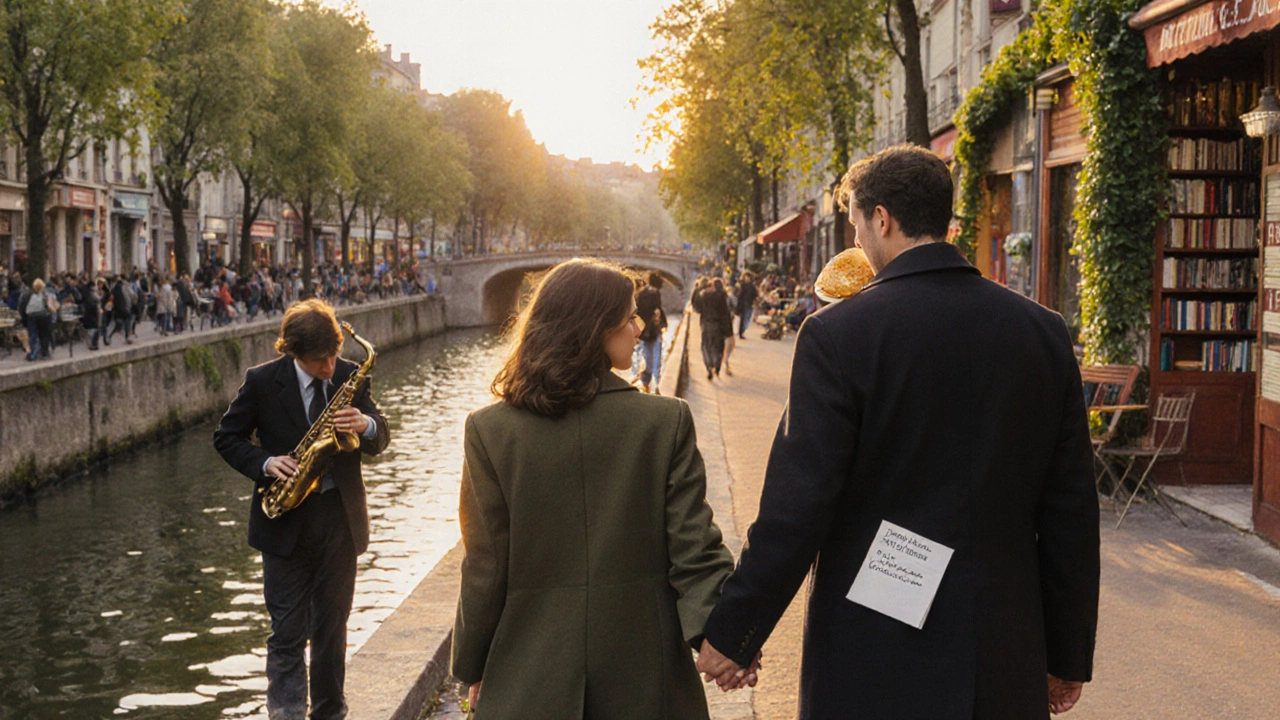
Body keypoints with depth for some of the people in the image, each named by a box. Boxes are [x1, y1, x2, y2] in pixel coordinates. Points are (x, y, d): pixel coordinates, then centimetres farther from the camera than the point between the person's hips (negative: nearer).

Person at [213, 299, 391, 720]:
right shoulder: (263, 381, -7)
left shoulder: (350, 376, 0)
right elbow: (226, 437, 1)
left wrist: (367, 425, -20)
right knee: (288, 632, -2)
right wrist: (265, 464, -17)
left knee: (332, 628, 12)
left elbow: (379, 442, 3)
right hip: (286, 523, -2)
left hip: (339, 519, 2)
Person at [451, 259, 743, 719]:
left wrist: (472, 667, 5)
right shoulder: (666, 421, -9)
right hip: (642, 676, 0)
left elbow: (486, 569, -5)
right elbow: (693, 548, -15)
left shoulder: (490, 430, -9)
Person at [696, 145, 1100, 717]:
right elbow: (1071, 509, 4)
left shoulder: (837, 334, -12)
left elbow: (797, 507, -14)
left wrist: (733, 633, -2)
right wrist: (1068, 655, 12)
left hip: (872, 664, -3)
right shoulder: (1043, 332, 1)